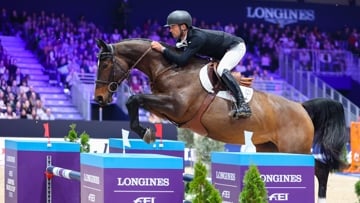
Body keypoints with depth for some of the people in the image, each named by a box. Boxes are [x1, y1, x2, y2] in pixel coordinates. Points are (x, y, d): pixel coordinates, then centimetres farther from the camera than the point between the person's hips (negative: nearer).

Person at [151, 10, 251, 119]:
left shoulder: (198, 37, -36)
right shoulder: (183, 39, -8)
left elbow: (182, 60, -41)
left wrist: (162, 49, -38)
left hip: (236, 47, -10)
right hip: (222, 53, 10)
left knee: (221, 70, -32)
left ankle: (243, 106, -40)